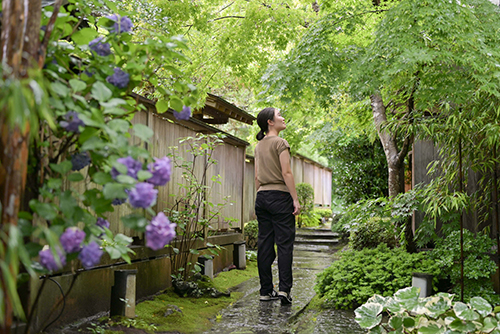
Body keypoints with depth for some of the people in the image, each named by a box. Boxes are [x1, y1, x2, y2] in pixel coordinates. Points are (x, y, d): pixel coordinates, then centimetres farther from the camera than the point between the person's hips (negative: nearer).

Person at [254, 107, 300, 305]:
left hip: (262, 197, 7)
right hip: (279, 196, -7)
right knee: (284, 243, -4)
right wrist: (295, 199, -11)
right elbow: (286, 173, -12)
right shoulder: (280, 143, -7)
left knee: (264, 244, 7)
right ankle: (284, 289, -8)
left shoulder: (259, 146, 15)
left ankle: (266, 291, 11)